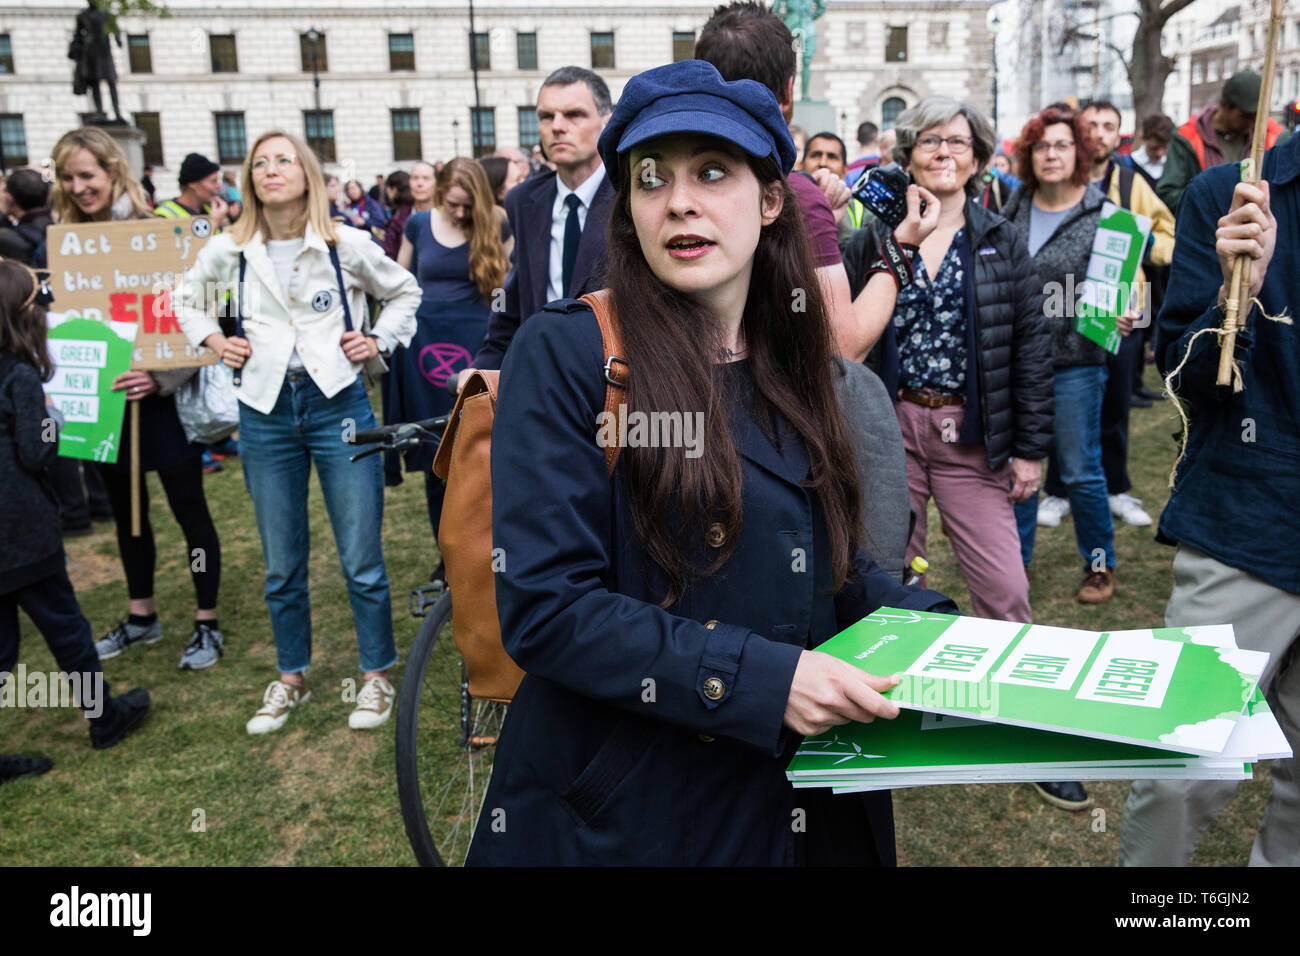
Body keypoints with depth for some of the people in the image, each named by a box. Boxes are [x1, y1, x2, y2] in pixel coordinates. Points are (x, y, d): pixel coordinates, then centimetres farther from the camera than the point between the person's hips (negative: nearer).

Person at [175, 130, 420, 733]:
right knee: (282, 567, 12)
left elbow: (405, 293, 14)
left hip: (338, 405, -2)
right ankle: (291, 678, 30)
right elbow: (186, 301, 21)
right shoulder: (227, 250, 3)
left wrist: (380, 340, 0)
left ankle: (376, 677, 20)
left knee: (362, 562, 2)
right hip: (266, 412, 2)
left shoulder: (347, 245, -2)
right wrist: (212, 339, 4)